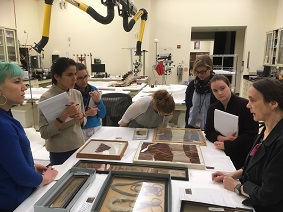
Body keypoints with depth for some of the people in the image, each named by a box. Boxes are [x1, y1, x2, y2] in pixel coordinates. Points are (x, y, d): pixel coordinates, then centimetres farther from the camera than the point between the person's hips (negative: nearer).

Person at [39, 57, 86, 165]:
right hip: (60, 153, -5)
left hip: (79, 147, 5)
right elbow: (44, 133, -18)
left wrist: (81, 118, -12)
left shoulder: (77, 94, -1)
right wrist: (65, 115, -26)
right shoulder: (46, 98, -15)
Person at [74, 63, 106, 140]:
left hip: (97, 129, 3)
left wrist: (98, 101, -13)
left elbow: (102, 115, 2)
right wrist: (86, 114, -18)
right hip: (80, 131, -3)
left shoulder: (94, 90, 1)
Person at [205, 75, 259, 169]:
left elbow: (250, 135, -14)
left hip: (242, 156, -4)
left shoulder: (245, 105, -11)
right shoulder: (213, 108, 7)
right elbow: (208, 132, 5)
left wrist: (226, 145, -17)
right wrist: (222, 138, -15)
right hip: (220, 154, 4)